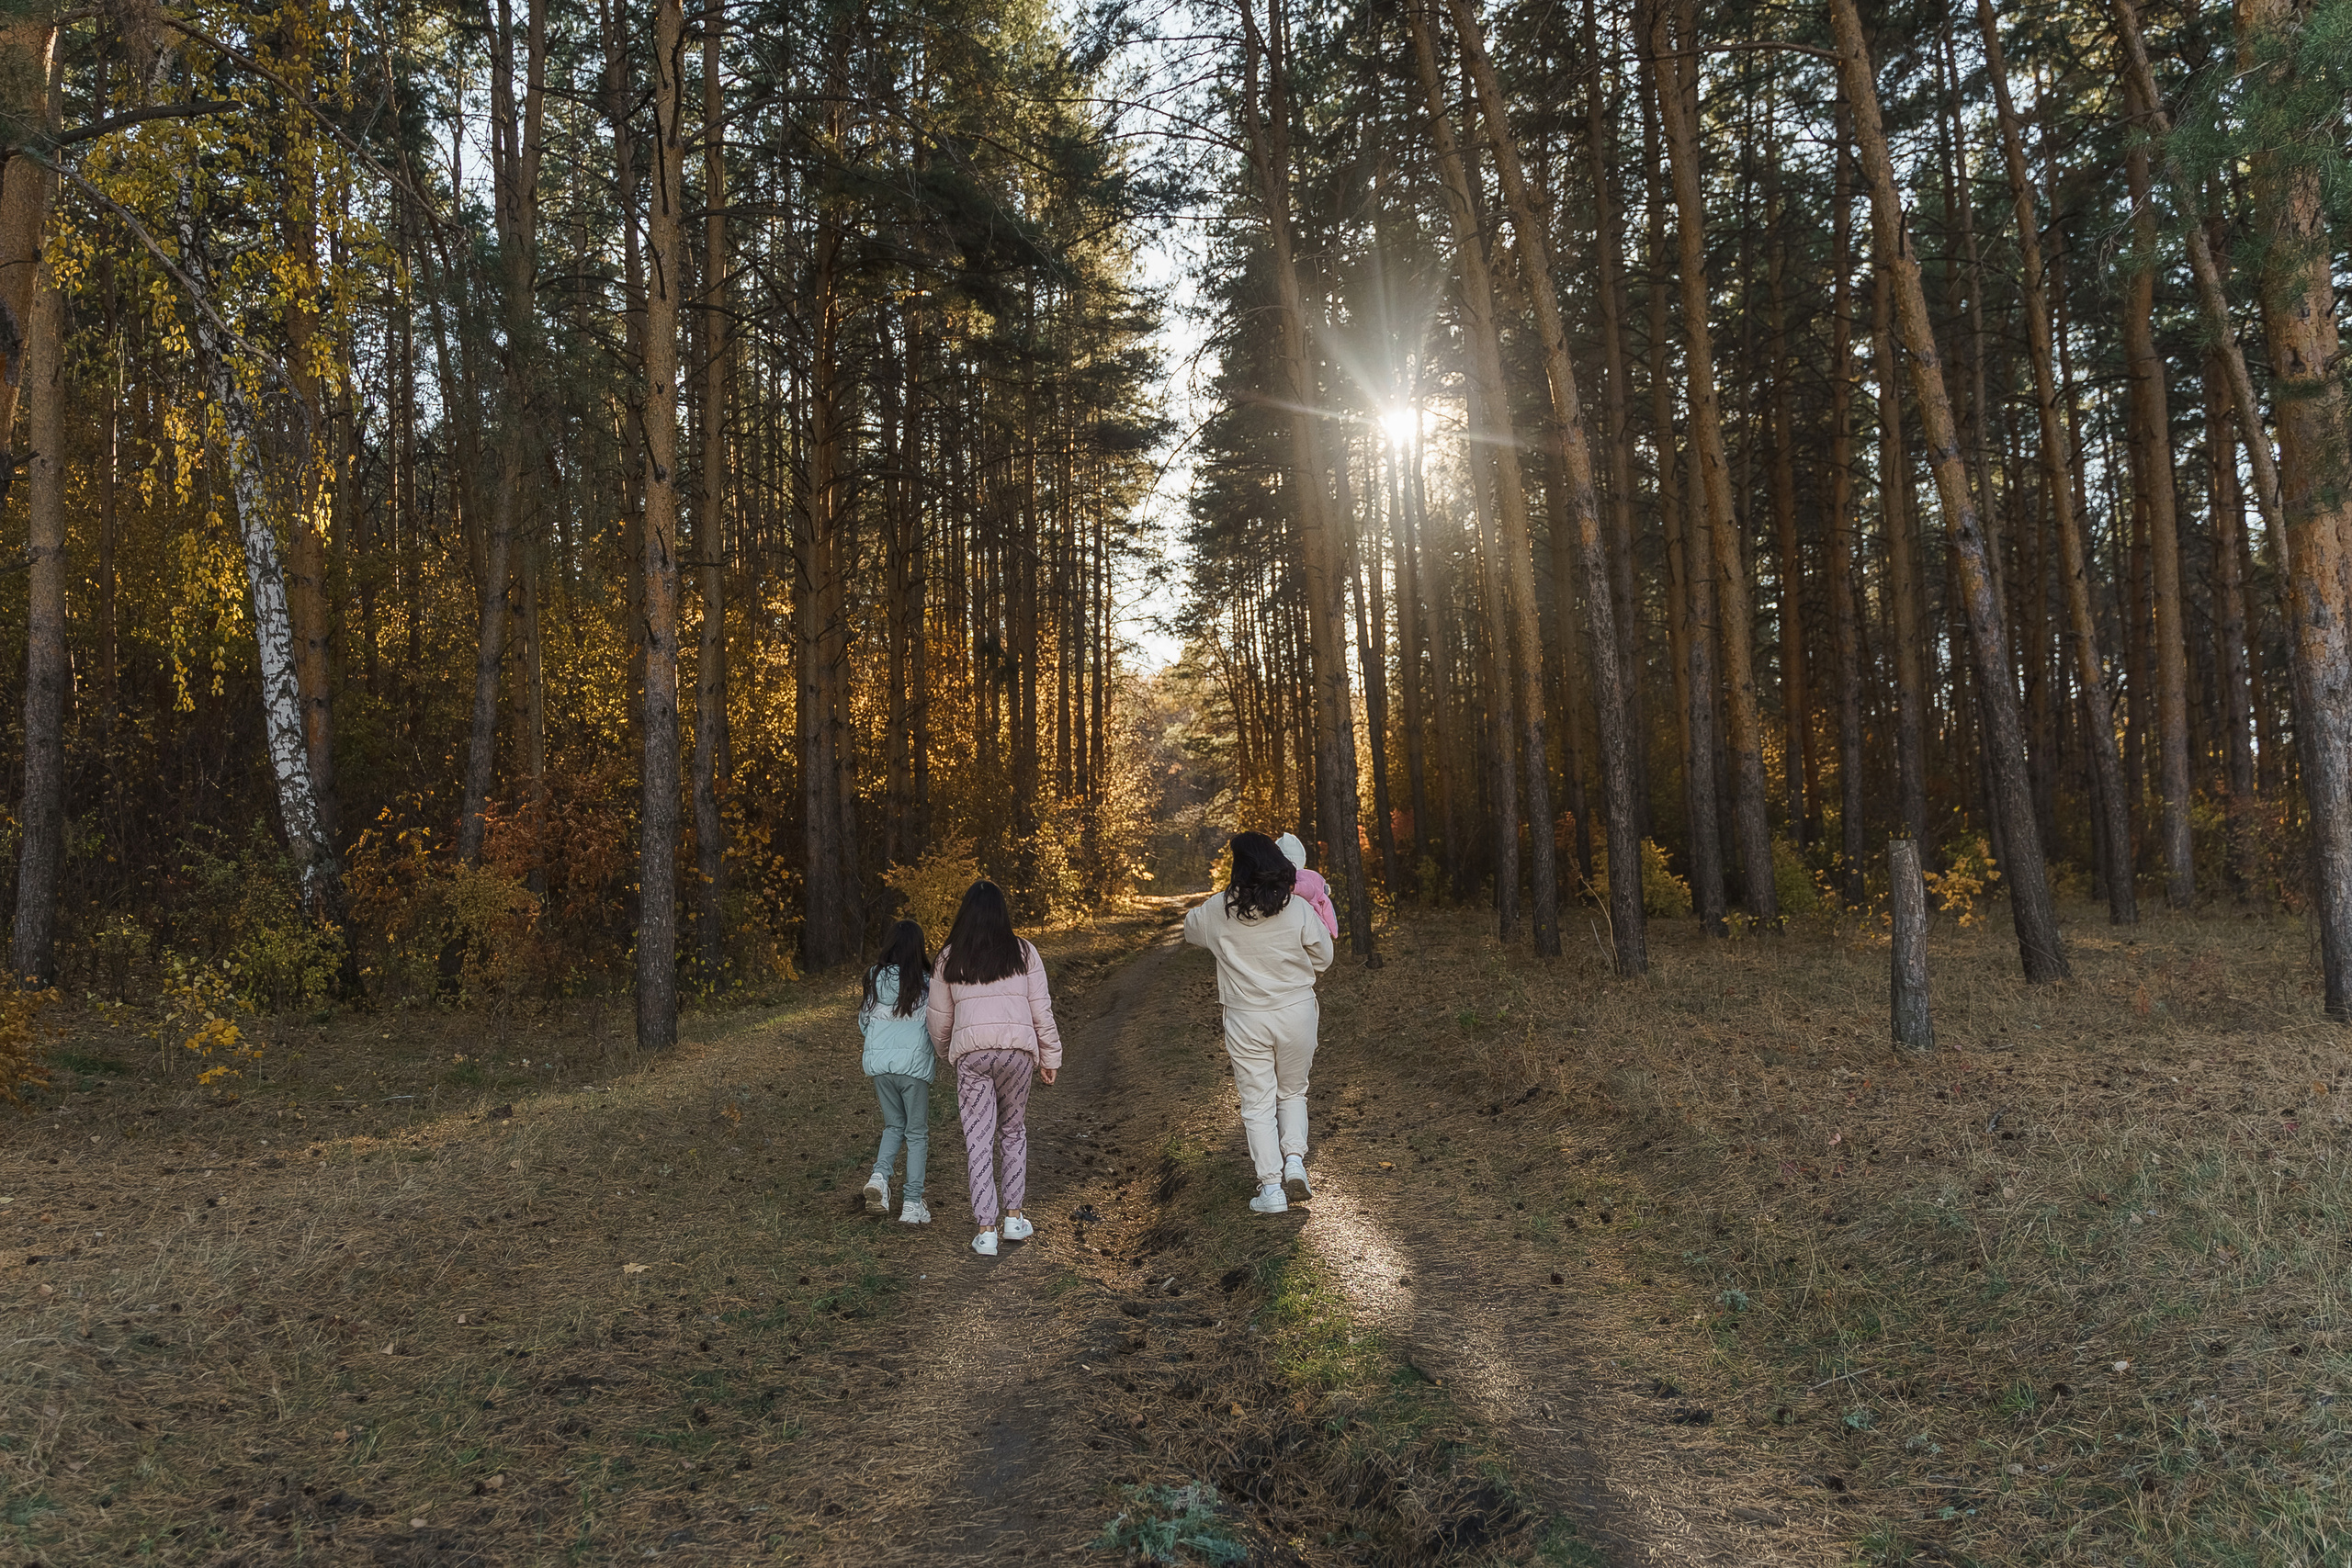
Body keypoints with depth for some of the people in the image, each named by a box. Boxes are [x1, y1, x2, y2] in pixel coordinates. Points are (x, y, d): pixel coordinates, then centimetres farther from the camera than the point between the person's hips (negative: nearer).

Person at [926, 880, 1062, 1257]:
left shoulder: (950, 958, 7)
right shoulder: (1023, 953, 4)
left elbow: (938, 1017, 13)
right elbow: (1041, 1010, 4)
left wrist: (945, 1050, 31)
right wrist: (1050, 1057, 13)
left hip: (970, 1052, 0)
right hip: (1017, 1047, 0)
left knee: (978, 1140, 3)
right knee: (1013, 1131, 18)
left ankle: (985, 1232, 2)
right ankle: (1014, 1218, 19)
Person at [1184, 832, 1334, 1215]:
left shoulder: (1218, 911, -8)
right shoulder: (1298, 910, -10)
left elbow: (1190, 930, 14)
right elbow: (1323, 957, 1)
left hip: (1246, 1018, -1)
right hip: (1297, 1011, 1)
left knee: (1257, 1103, 8)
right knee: (1293, 1092, 21)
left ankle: (1271, 1187, 4)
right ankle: (1294, 1157, 3)